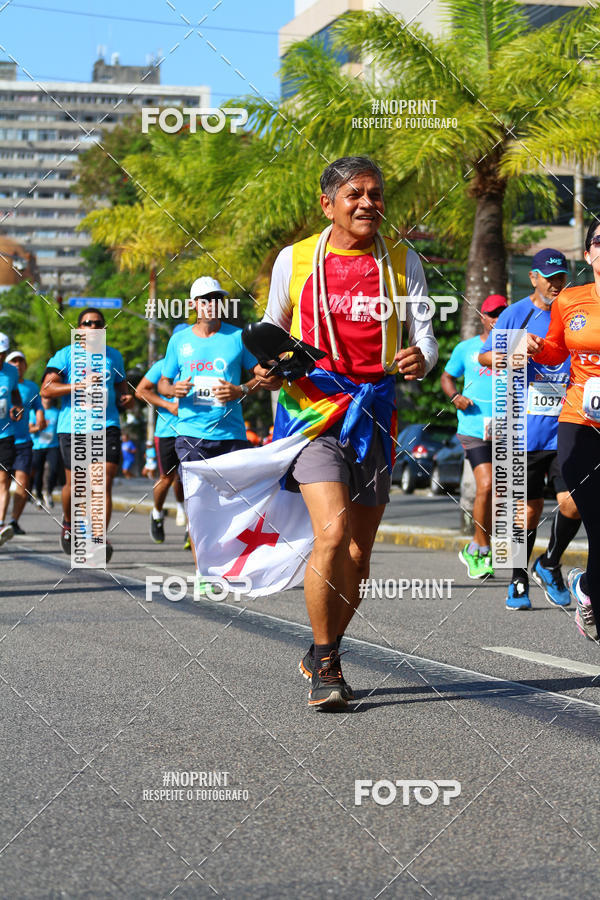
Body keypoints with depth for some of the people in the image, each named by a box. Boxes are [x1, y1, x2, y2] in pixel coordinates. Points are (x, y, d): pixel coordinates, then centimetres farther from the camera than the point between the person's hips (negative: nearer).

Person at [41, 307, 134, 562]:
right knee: (74, 484, 6)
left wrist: (126, 399, 4)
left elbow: (121, 387, 27)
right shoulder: (65, 355, 5)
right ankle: (68, 524, 35)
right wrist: (78, 387, -16)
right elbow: (46, 389, -4)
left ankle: (101, 537, -13)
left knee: (104, 482, -13)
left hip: (107, 425, 1)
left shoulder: (114, 356, 16)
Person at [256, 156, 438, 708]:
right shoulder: (294, 261, 3)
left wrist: (420, 358, -20)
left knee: (358, 553, 8)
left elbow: (425, 336, 3)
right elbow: (273, 331, 17)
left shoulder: (402, 263, 6)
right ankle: (325, 665, -7)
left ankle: (320, 655, 29)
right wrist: (269, 371, -4)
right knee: (333, 533, -21)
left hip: (374, 413, 3)